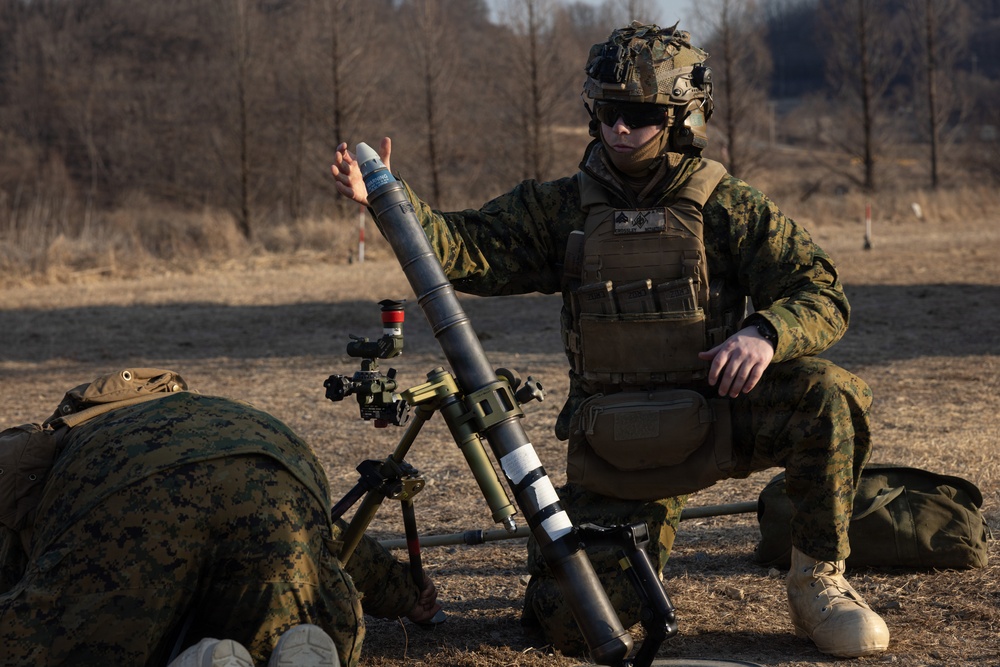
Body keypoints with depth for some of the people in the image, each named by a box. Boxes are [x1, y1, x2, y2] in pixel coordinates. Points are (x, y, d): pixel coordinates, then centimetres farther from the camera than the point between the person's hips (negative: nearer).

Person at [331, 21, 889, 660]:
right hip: (615, 446, 1)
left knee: (829, 395, -30)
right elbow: (469, 249, -5)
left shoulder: (731, 209, -1)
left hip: (720, 417, -1)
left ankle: (819, 583, -10)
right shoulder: (564, 207, 5)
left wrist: (766, 331, -27)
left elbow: (824, 295, -5)